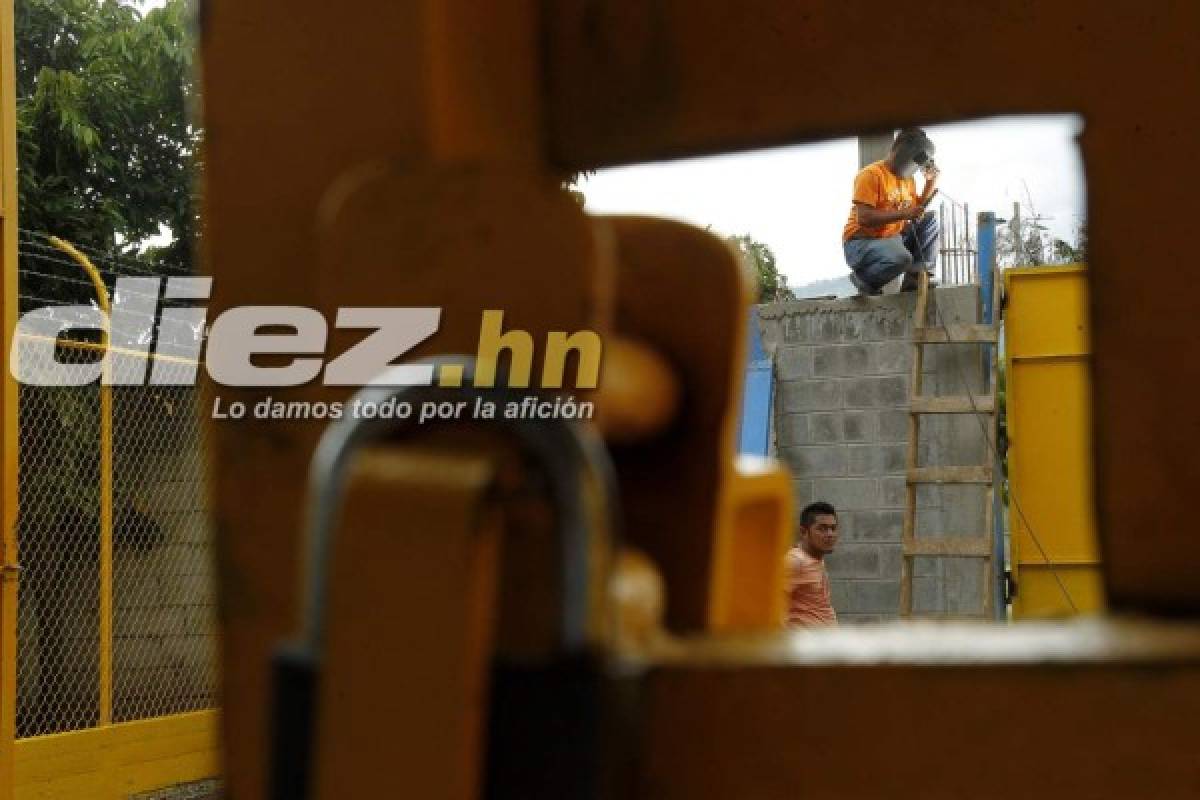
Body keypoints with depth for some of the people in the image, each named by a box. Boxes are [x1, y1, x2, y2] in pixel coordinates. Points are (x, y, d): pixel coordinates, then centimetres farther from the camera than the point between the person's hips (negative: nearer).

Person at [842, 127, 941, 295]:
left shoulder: (908, 179, 11)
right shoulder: (871, 175, -15)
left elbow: (917, 212, 12)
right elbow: (863, 218, -24)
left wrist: (931, 182, 4)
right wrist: (903, 214, -26)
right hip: (861, 243, -8)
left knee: (930, 221, -2)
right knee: (900, 258, -36)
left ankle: (915, 278, -2)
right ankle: (864, 279, -7)